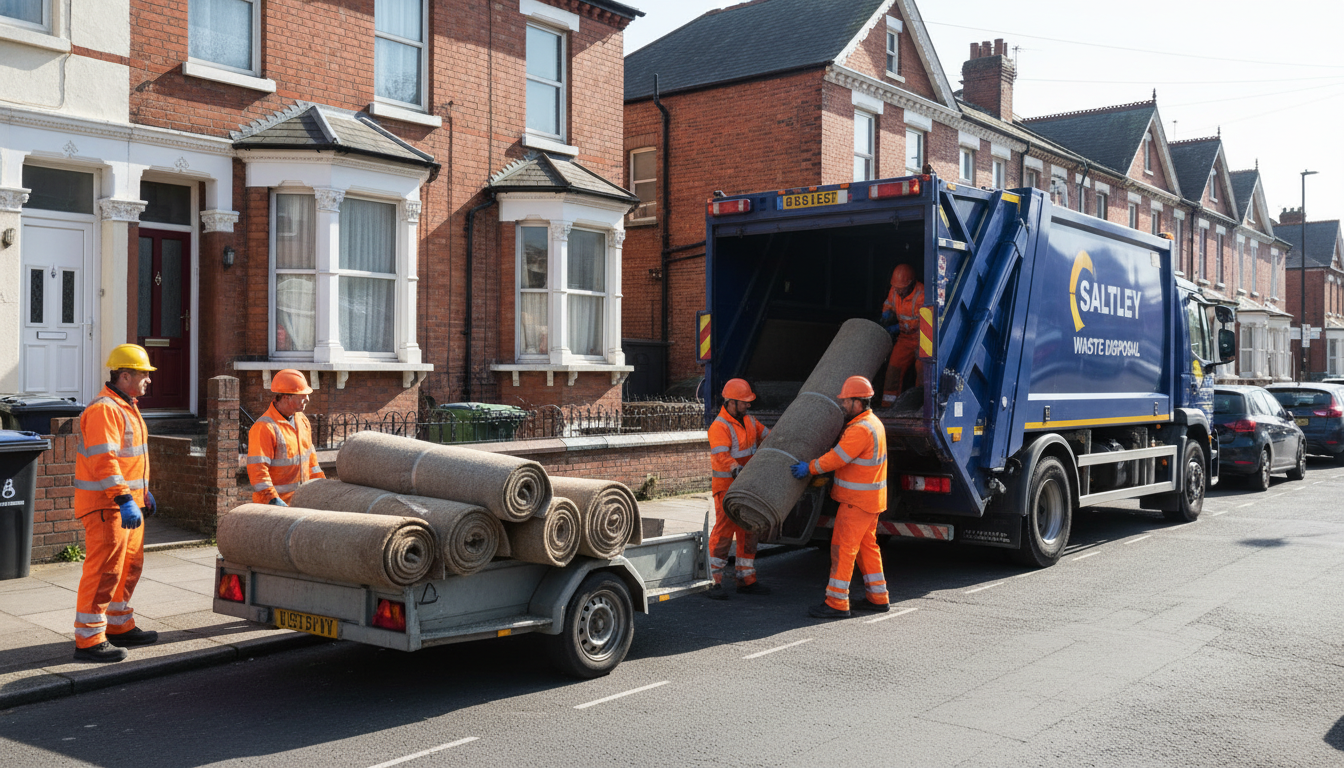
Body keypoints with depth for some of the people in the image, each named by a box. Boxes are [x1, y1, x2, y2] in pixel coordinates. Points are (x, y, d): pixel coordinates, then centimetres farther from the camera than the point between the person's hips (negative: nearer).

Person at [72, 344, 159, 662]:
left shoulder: (127, 406, 17)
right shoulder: (104, 410, -17)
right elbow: (104, 460, -25)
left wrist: (143, 492, 27)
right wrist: (124, 499, -30)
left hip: (127, 501, 11)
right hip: (106, 504, -11)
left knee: (130, 565, 17)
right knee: (105, 570, -9)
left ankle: (120, 627, 30)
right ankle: (89, 640, -3)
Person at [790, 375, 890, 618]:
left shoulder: (861, 430, -21)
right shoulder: (873, 423, 12)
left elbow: (837, 458, -21)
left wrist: (810, 467, -11)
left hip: (858, 500, -10)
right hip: (870, 498, 10)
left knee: (843, 547, -7)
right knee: (867, 546, 16)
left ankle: (837, 603, -5)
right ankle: (878, 598, 21)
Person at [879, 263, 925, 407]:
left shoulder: (922, 294, -22)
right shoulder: (894, 291, -1)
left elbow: (918, 322, -21)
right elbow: (888, 305, 20)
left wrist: (896, 328, -20)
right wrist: (886, 316, -2)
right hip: (905, 337, 6)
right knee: (894, 365, 0)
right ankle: (887, 404, 3)